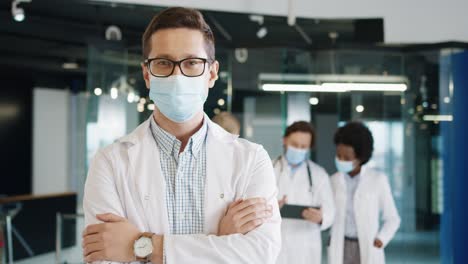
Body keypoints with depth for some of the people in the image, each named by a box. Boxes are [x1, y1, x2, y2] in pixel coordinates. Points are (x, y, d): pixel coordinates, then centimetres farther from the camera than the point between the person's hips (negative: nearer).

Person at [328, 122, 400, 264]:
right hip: (341, 251, 3)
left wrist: (379, 243, -13)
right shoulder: (335, 181, 3)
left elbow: (392, 219, 0)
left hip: (368, 251, -2)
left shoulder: (378, 180, -6)